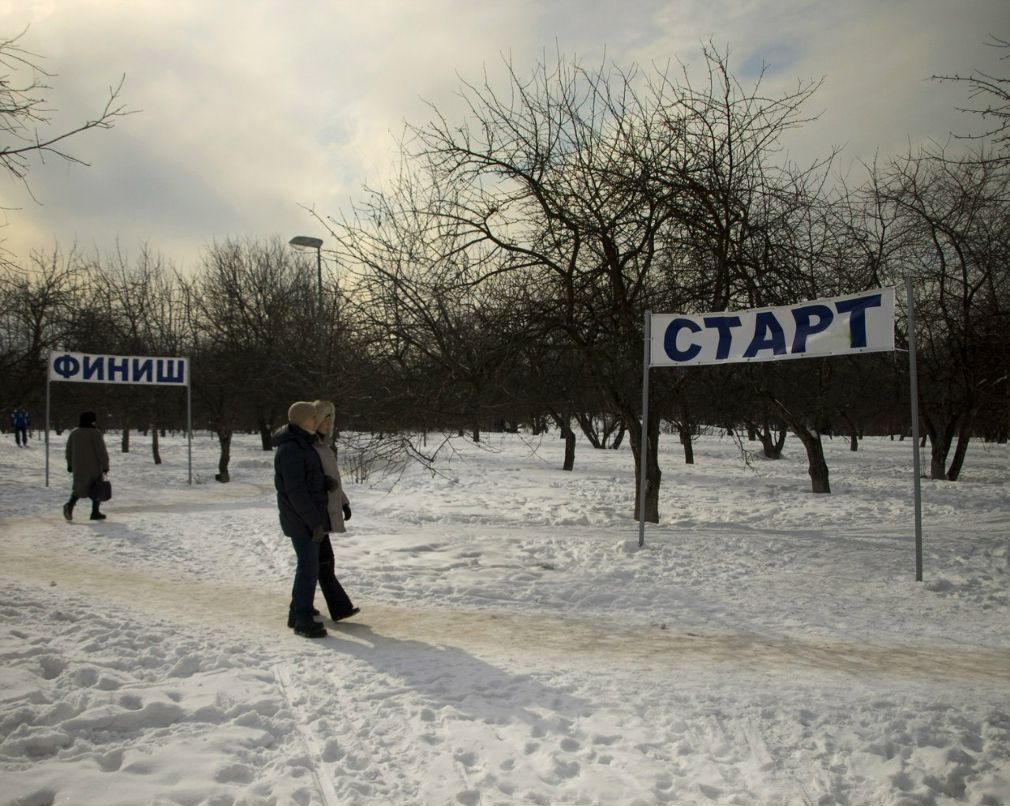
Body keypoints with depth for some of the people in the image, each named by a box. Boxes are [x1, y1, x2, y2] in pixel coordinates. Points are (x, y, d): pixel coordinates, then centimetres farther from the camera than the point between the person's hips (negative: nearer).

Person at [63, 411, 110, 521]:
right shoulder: (95, 433, -13)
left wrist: (70, 465, 22)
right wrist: (105, 465, -6)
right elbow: (101, 451, -13)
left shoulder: (74, 433, 5)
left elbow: (69, 451, 12)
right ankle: (95, 512, 9)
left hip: (78, 467, 5)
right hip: (94, 467, -5)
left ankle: (70, 504, -10)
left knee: (79, 487, 16)